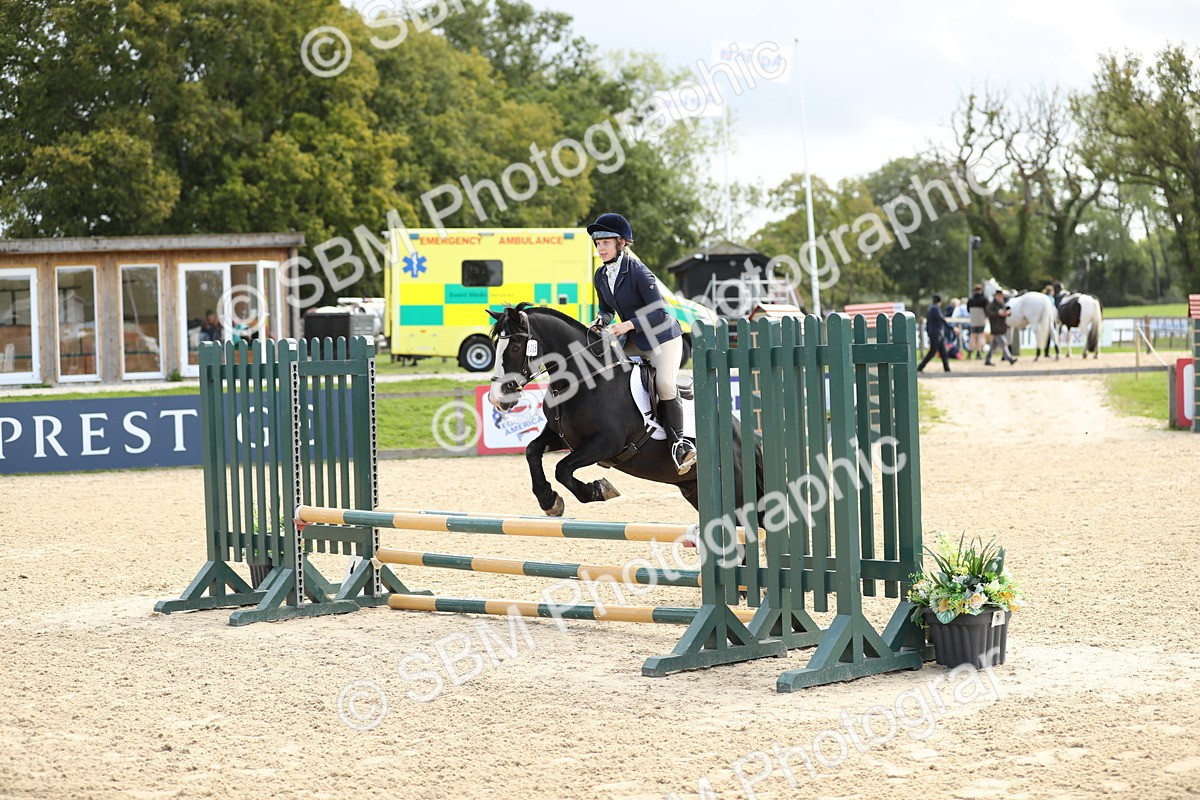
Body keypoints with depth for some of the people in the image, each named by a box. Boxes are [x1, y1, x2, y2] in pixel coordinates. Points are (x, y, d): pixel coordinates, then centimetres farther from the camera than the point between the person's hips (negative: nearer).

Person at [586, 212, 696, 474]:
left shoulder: (638, 272, -23)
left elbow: (660, 313, -25)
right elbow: (607, 309, 15)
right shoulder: (601, 276, 0)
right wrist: (600, 321, -7)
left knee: (665, 384, -26)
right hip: (635, 342, 8)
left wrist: (629, 324, -31)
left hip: (664, 337, -8)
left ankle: (679, 442, -14)